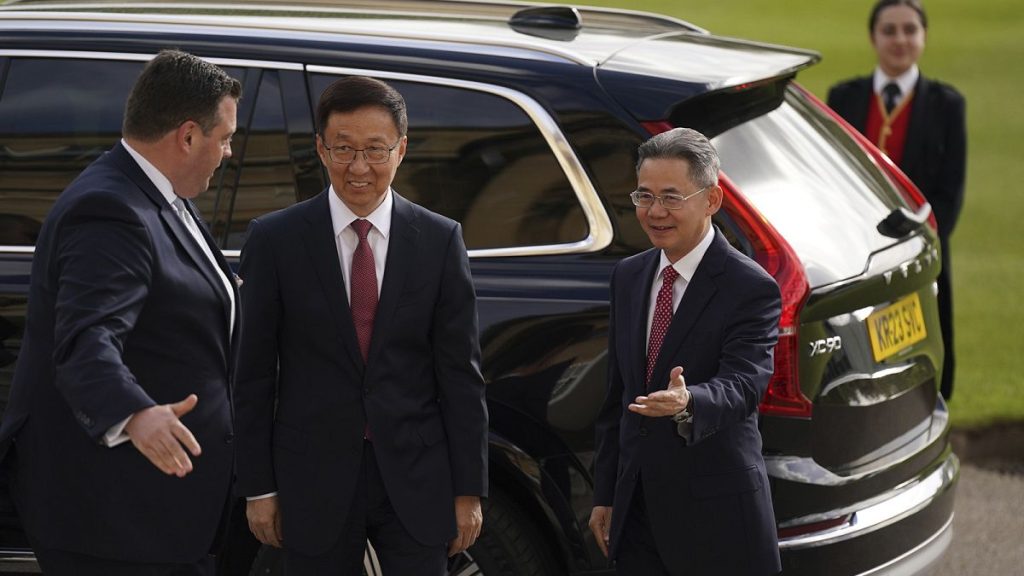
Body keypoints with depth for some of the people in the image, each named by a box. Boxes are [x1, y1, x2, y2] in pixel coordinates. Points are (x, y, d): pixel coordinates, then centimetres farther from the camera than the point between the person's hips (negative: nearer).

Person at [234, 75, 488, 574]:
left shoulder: (440, 241, 3)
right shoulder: (274, 240, -1)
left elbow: (461, 374, 3)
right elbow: (253, 373, 1)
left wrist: (468, 489, 1)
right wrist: (257, 486, -2)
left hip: (416, 477, 1)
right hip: (315, 480, -1)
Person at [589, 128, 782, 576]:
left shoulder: (751, 289, -10)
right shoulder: (628, 277, 10)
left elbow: (741, 385, -23)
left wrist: (687, 402, -44)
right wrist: (604, 495, 13)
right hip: (636, 512, 6)